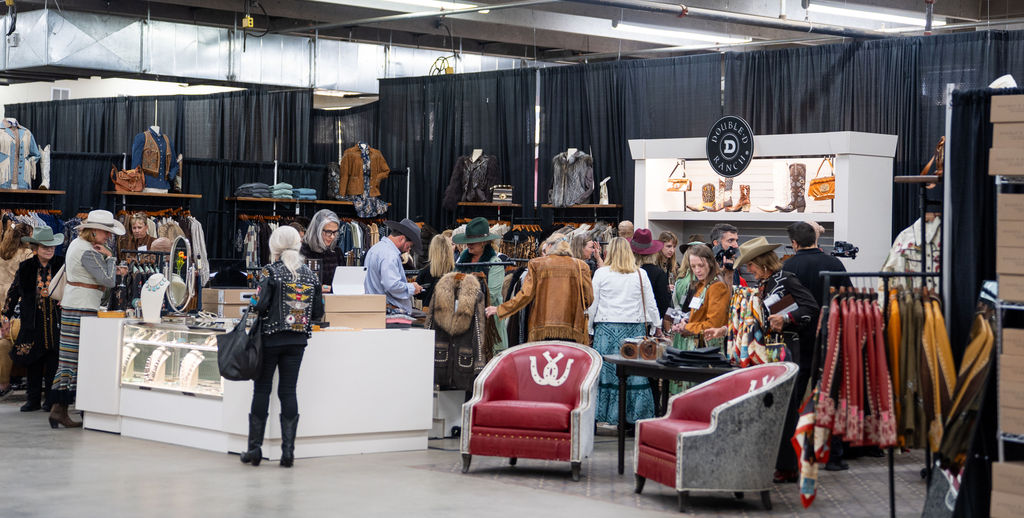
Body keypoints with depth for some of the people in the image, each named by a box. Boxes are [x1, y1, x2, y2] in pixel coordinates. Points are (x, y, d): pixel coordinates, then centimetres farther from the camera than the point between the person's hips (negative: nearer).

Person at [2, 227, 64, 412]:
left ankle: (51, 400, 7)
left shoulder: (61, 265, 1)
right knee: (33, 361, 6)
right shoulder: (26, 267, 4)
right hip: (33, 322, 1)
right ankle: (33, 399, 14)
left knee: (53, 360, -1)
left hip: (56, 321, -1)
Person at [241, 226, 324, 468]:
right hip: (298, 340, 4)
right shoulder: (310, 275, 4)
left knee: (262, 389, 5)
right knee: (288, 391, 7)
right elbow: (318, 313, 4)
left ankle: (255, 448, 8)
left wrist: (254, 305, 6)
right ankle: (288, 450, 3)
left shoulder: (272, 271, -9)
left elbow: (260, 306, -16)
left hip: (271, 337, -4)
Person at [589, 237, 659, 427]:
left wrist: (589, 326, 15)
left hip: (607, 328, -1)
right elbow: (651, 304, 9)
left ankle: (596, 416, 2)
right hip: (634, 328, 1)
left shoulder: (601, 273, 1)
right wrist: (656, 327, 20)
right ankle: (633, 416, 2)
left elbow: (592, 304, 4)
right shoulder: (641, 274, 4)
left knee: (605, 370, 1)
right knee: (634, 373, 3)